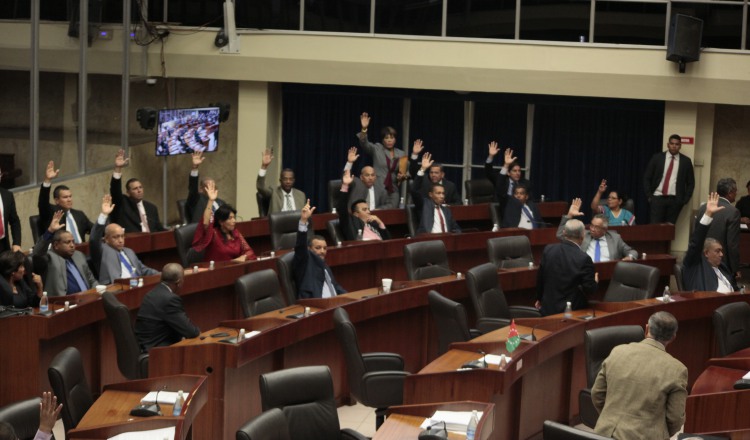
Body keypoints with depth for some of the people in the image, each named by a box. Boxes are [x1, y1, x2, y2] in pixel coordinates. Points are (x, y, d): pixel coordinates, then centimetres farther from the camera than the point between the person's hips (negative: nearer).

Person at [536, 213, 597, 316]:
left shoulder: (548, 250, -3)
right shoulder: (584, 259, -18)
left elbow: (540, 278, 7)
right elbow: (589, 289, -14)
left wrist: (539, 299, 23)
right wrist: (595, 282, 10)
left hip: (548, 308, 5)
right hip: (573, 311, -5)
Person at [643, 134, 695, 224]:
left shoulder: (686, 161, 5)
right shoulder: (657, 158, 3)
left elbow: (691, 183, 10)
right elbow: (646, 178, 7)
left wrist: (685, 199, 1)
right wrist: (649, 195, 0)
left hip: (675, 200, 0)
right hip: (658, 197, 0)